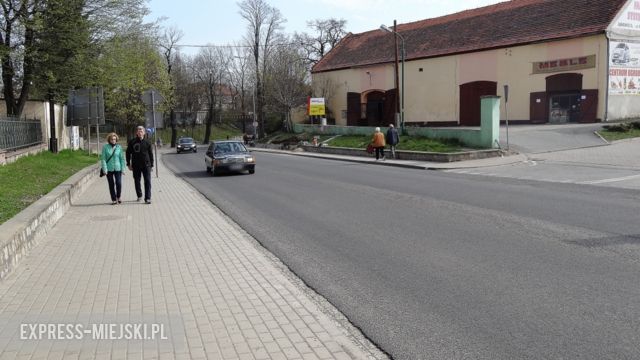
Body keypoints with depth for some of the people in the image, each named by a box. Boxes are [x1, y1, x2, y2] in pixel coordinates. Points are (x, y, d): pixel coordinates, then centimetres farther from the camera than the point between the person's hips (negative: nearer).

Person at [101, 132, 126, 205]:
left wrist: (123, 168, 0)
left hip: (118, 168, 0)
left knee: (119, 183, -6)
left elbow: (122, 158, 5)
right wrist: (104, 169, -9)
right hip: (109, 169, 0)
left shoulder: (119, 147, 3)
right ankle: (114, 199, 14)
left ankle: (118, 197, 18)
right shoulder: (105, 147, -1)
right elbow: (103, 158, -3)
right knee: (111, 184, 4)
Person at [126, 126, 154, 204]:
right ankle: (139, 196, 28)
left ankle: (147, 198, -6)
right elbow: (128, 153, 6)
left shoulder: (147, 143, 2)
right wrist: (129, 164, 1)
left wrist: (151, 165, 4)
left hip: (146, 165, -1)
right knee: (137, 181, 11)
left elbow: (151, 154, 8)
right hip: (136, 166, 1)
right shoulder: (132, 142, 1)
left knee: (148, 182, -7)